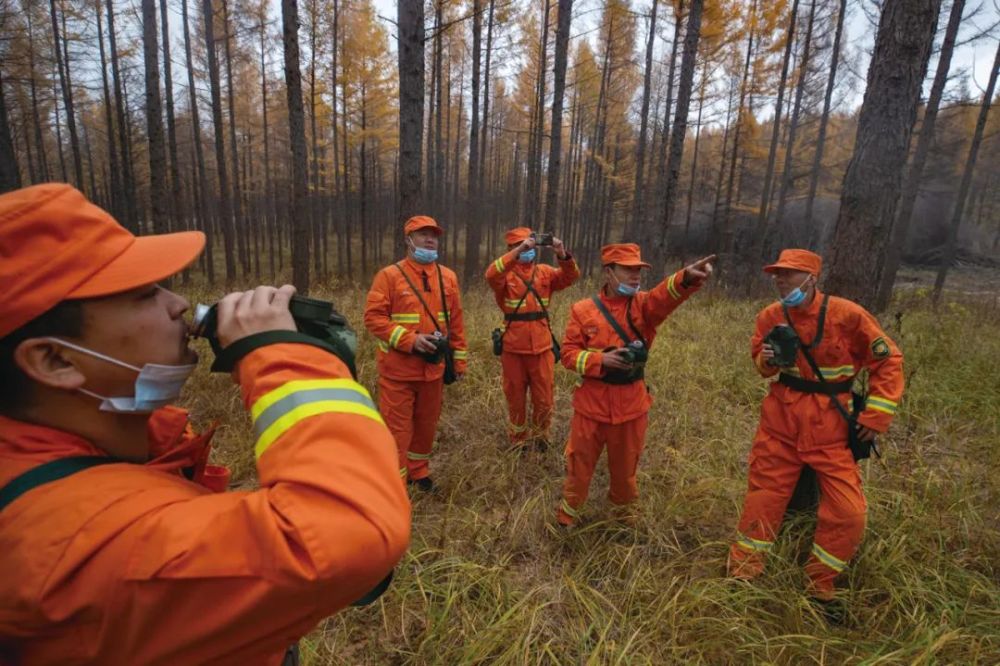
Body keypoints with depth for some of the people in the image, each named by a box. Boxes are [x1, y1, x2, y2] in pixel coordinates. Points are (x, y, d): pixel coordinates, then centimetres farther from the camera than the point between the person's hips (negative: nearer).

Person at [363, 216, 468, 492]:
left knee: (427, 424, 17)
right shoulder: (389, 275, -6)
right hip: (397, 367, -4)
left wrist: (459, 359, 9)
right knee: (396, 427, 4)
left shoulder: (448, 276, 6)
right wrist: (410, 340, -22)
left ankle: (419, 472, 37)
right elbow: (374, 317, -12)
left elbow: (456, 321, 10)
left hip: (434, 367, 4)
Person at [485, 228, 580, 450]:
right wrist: (518, 252, -35)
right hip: (513, 347, -2)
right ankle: (518, 440, 34)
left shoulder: (544, 272, 6)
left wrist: (562, 254, -26)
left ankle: (540, 436, 36)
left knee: (544, 398, 11)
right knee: (515, 397, 14)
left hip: (542, 346, 2)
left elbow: (570, 277, -8)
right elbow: (491, 275, -26)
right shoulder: (505, 273, -4)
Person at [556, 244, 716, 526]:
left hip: (631, 403, 1)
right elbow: (568, 353, -5)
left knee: (625, 465, 20)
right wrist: (601, 360, -22)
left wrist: (687, 277, -49)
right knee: (580, 463, 14)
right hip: (592, 402, -1)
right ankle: (568, 511, 39)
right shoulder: (583, 309, -5)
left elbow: (665, 295, -28)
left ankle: (623, 508, 47)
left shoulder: (644, 305, -5)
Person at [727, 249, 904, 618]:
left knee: (847, 513, 0)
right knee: (762, 500, 8)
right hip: (780, 420, 1)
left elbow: (888, 360, -3)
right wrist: (766, 360, -13)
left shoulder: (846, 314, -13)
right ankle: (741, 578, 25)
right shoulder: (770, 316, -5)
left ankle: (818, 589, 25)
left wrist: (876, 414, -8)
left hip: (829, 426, -1)